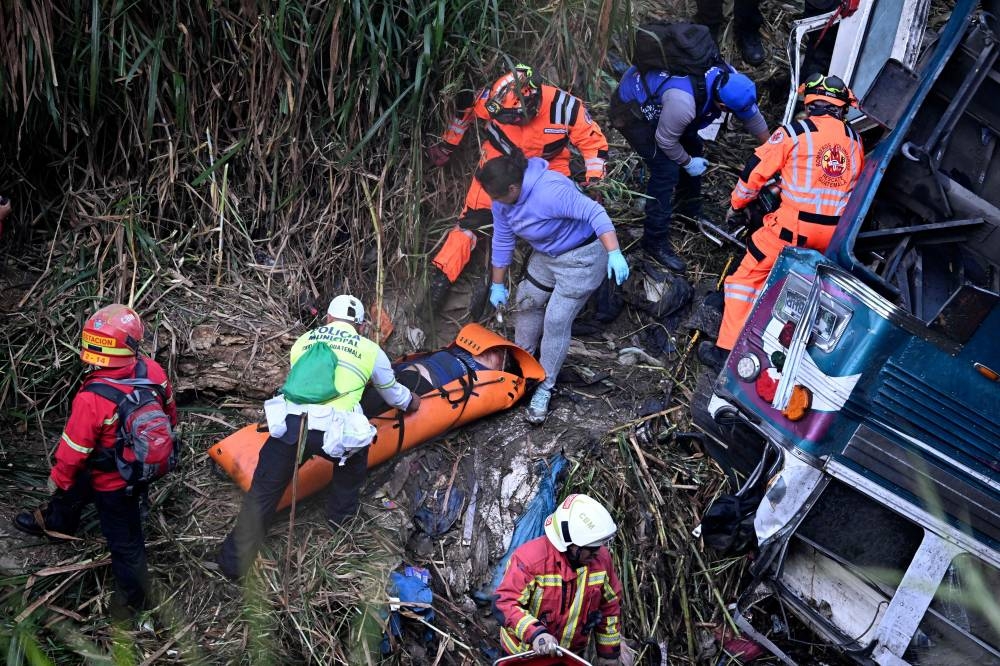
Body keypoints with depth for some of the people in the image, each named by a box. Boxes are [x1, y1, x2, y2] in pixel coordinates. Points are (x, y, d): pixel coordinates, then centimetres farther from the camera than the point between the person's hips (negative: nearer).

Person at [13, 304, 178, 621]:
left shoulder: (92, 398, -37)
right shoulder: (153, 370, -22)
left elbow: (74, 450, -22)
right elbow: (169, 413, -2)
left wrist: (57, 480, -2)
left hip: (113, 481, -6)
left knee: (124, 541, 17)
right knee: (77, 488, 34)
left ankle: (133, 601, 41)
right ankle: (55, 522, 66)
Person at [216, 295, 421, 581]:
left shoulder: (303, 340, 25)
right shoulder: (370, 350, 20)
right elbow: (393, 393, 35)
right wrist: (411, 401, 59)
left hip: (287, 425, 2)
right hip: (333, 433, -1)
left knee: (261, 493, 16)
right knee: (355, 452, 33)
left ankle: (232, 564, 19)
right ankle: (340, 515, 44)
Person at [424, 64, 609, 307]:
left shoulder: (565, 107, -35)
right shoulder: (493, 98, -31)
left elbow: (595, 142, -20)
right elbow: (466, 108, -7)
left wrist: (593, 183, -27)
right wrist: (447, 144, 2)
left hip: (548, 163, 0)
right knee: (474, 216, -7)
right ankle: (442, 274, 0)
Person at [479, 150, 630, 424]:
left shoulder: (550, 190, -36)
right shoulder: (502, 200, -9)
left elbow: (594, 213, -38)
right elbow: (502, 241, 2)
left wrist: (614, 253, -48)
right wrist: (498, 285, 10)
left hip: (580, 257, -8)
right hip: (545, 256, 8)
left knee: (556, 322, -8)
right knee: (528, 302, 14)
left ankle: (545, 388, 7)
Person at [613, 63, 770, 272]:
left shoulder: (728, 78, -16)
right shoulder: (683, 103, -39)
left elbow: (752, 114, 2)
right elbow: (665, 140, -22)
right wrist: (688, 163, -5)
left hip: (651, 93, 9)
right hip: (631, 110, -8)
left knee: (692, 146, 13)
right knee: (666, 171, -13)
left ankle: (692, 213, 33)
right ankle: (655, 243, -2)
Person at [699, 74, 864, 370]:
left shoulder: (794, 132, -3)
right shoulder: (854, 139, 12)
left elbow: (756, 171, 0)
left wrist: (736, 204, 14)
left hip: (794, 226, -4)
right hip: (836, 235, 4)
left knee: (748, 277, 5)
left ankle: (726, 351, 3)